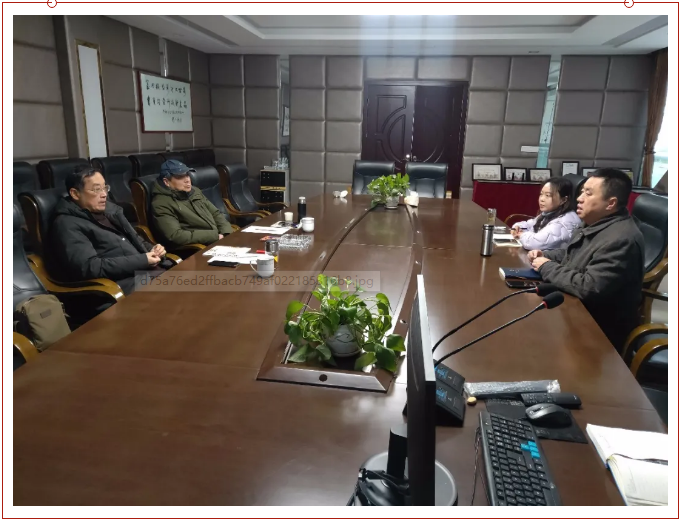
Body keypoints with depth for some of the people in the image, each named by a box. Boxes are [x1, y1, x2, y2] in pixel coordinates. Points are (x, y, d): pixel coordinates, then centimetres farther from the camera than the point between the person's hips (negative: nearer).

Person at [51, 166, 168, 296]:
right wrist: (142, 260, -16)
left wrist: (151, 249, 3)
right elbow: (90, 267, -17)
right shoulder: (67, 225, -5)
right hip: (123, 284, -8)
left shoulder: (109, 209, 18)